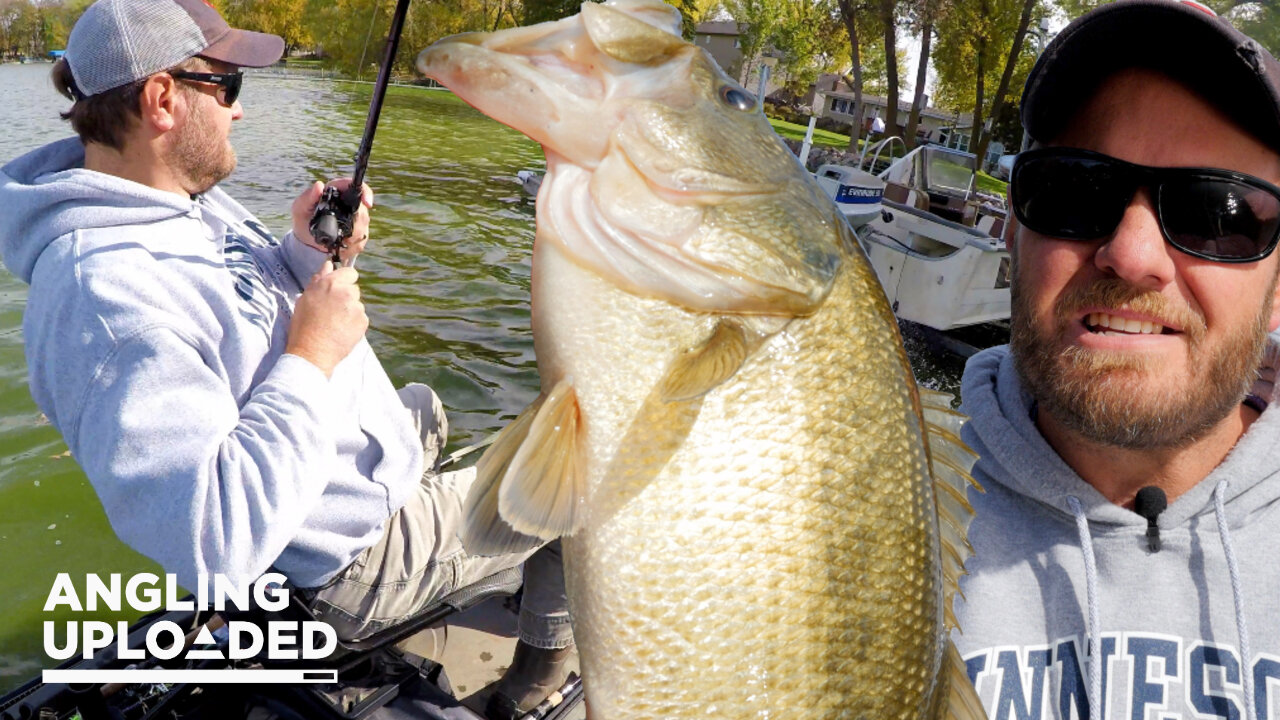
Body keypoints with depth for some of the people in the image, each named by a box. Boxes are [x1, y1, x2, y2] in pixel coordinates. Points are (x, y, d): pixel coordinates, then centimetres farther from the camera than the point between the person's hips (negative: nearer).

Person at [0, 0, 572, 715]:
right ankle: (548, 650, 34)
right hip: (361, 555, -9)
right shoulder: (102, 293, -35)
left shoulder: (194, 197, -4)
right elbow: (216, 544, -39)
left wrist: (315, 253, -9)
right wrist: (314, 355, -31)